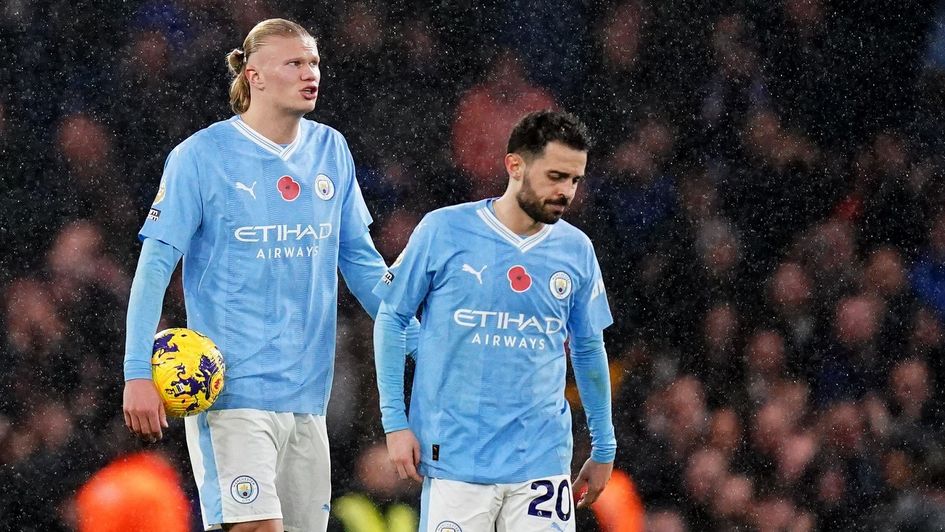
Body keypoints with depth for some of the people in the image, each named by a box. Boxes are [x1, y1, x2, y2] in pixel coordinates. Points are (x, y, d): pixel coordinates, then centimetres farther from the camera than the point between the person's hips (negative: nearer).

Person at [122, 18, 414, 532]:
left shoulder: (330, 151, 10)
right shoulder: (201, 156, -5)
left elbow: (361, 261, 17)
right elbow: (155, 266, -6)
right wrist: (138, 373, -14)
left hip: (307, 391, 6)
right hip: (233, 389, -6)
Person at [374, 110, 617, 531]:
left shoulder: (576, 250, 7)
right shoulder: (443, 231, -3)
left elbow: (589, 350, 18)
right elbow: (391, 318, 4)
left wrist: (604, 447, 20)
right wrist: (395, 421, -1)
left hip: (543, 462, 3)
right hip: (454, 460, -3)